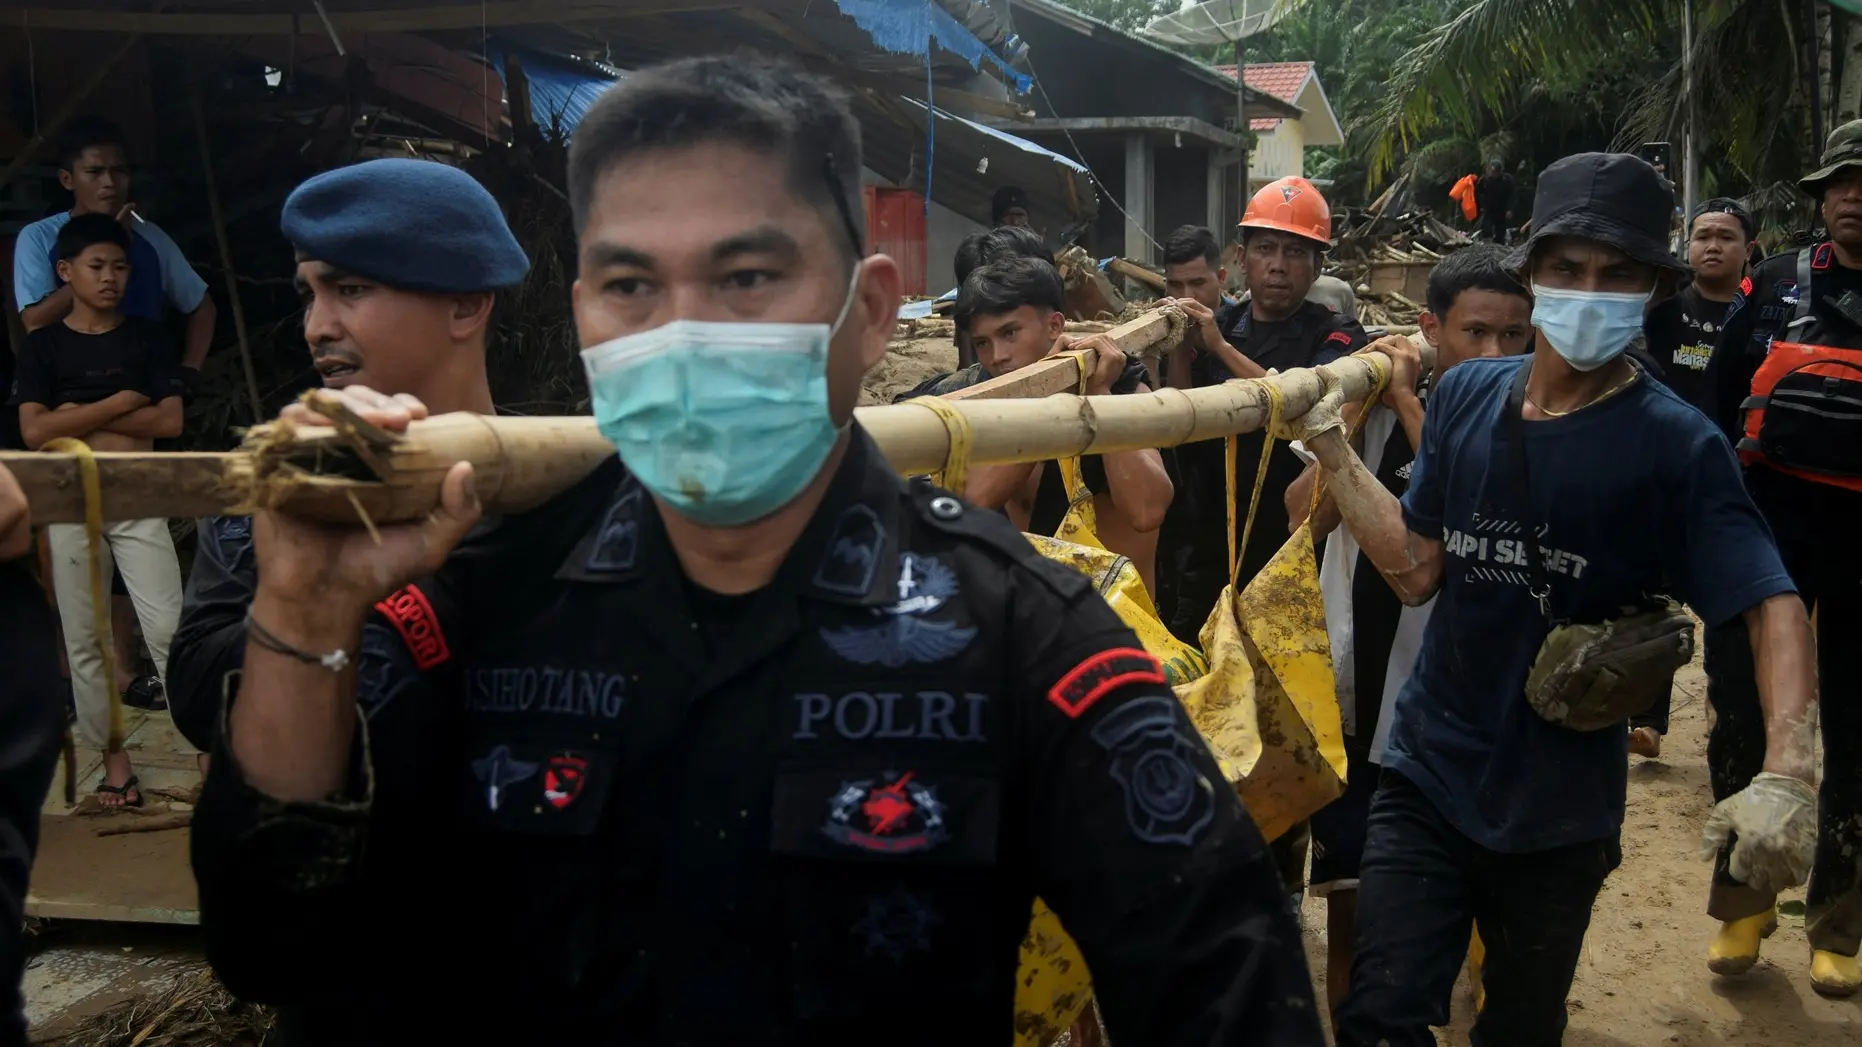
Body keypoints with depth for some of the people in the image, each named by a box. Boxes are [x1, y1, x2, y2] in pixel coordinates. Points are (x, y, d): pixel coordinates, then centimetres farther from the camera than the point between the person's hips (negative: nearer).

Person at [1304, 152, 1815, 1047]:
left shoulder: (1674, 443, -13)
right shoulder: (1466, 395, -1)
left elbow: (1772, 607, -20)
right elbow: (1417, 570, 0)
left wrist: (1785, 773, -34)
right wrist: (1337, 456, -11)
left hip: (1560, 812, -2)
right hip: (1427, 775, 2)